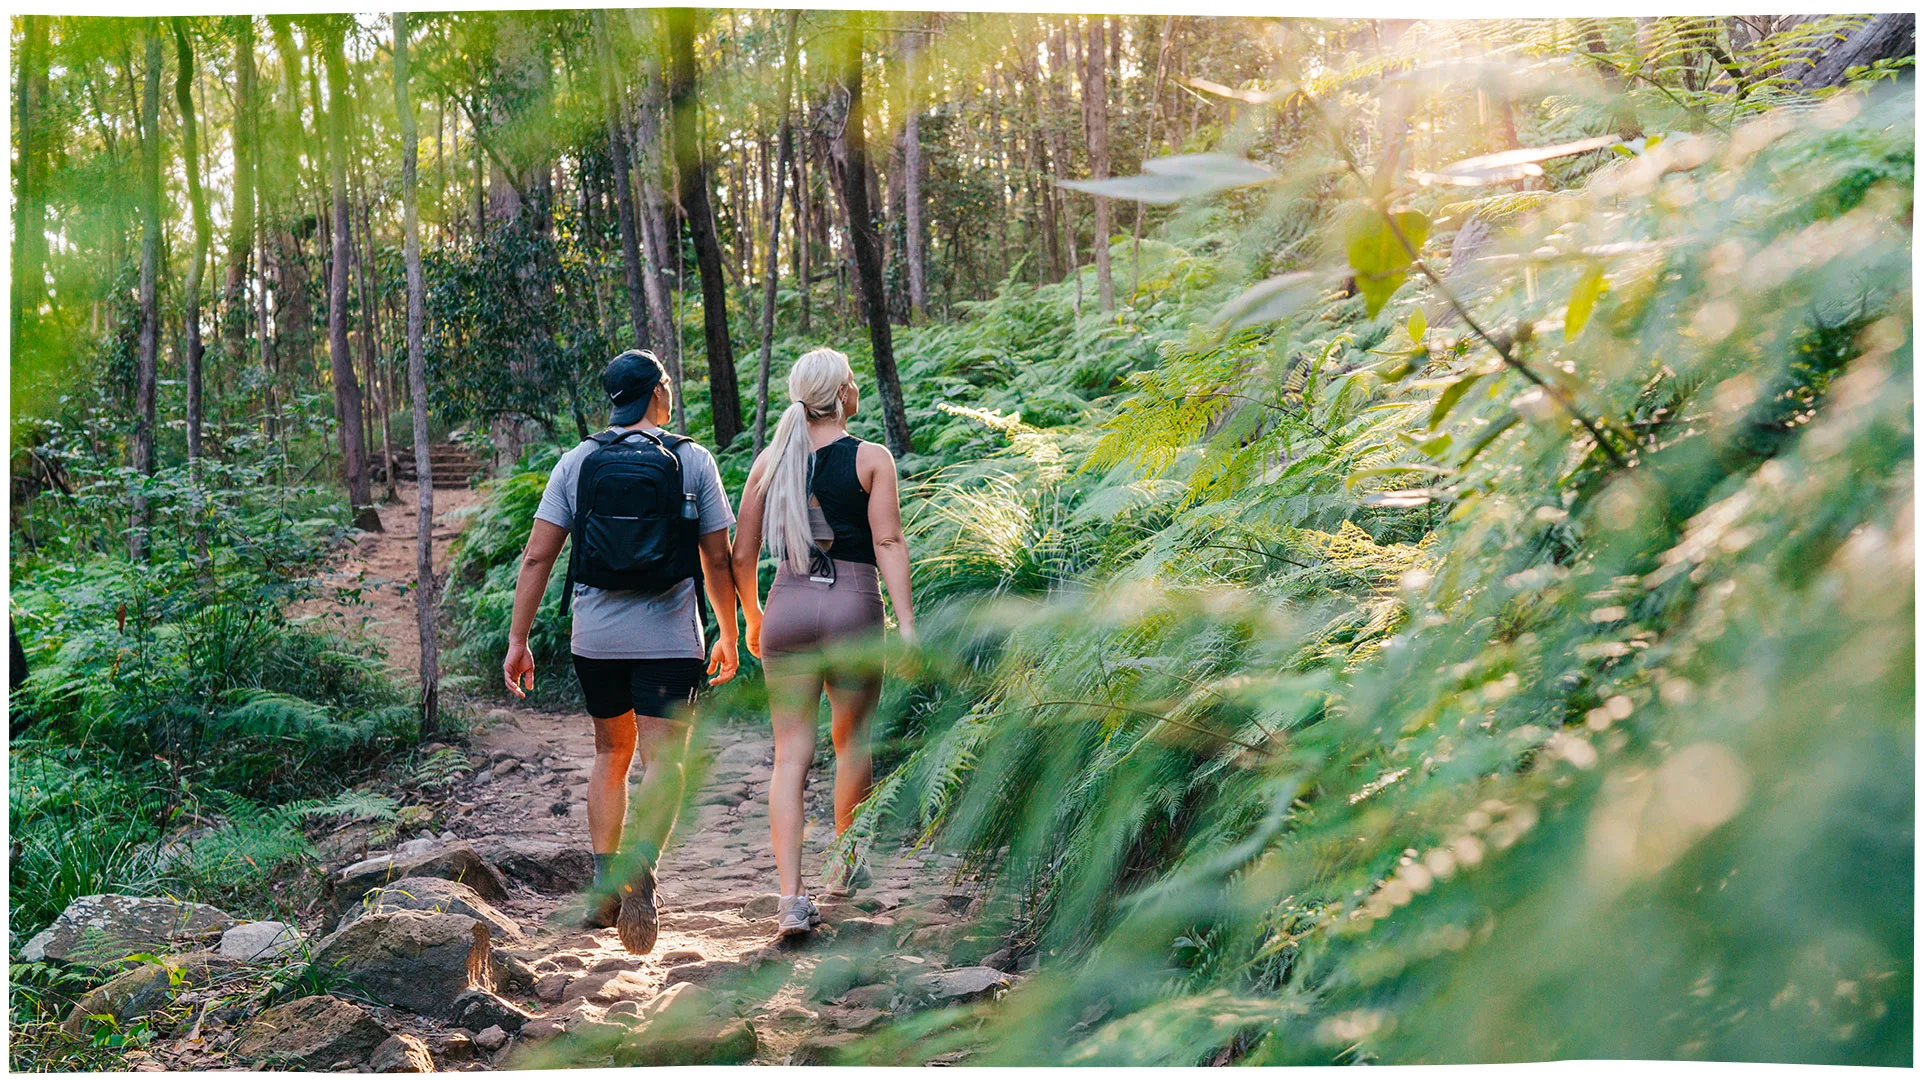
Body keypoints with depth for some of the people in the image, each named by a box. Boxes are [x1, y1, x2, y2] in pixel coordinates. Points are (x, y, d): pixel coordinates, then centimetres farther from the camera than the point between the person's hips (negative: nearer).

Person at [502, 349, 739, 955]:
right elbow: (718, 561, 1)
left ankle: (602, 888, 17)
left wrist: (518, 640, 4)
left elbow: (537, 557, -1)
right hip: (669, 637, -3)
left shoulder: (577, 462, 3)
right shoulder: (693, 462, -1)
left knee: (611, 754, 19)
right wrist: (729, 635, 13)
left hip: (595, 637, 3)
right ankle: (640, 868, -28)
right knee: (664, 761, -2)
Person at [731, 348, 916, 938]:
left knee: (791, 755, 3)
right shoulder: (871, 458, -2)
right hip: (854, 608, -2)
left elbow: (741, 556, 8)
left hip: (788, 606, 2)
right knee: (852, 739, 19)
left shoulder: (771, 460, 7)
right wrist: (906, 622, -12)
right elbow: (888, 542, -10)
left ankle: (792, 895, -8)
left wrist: (752, 619, 21)